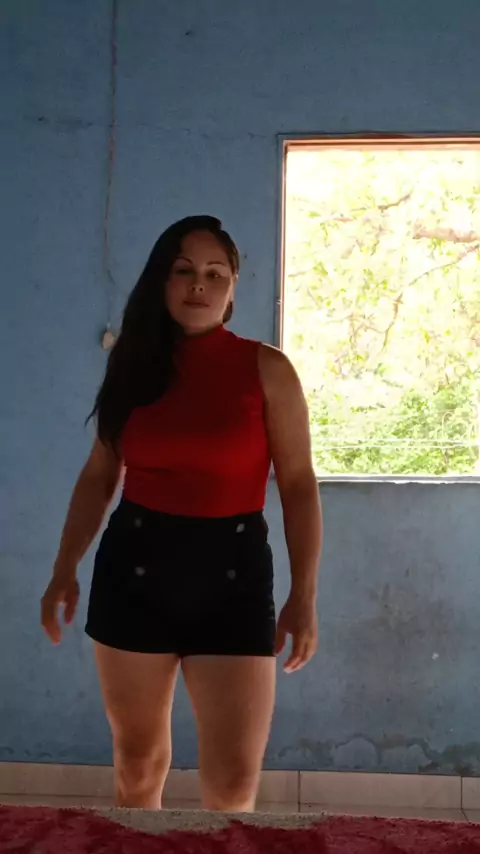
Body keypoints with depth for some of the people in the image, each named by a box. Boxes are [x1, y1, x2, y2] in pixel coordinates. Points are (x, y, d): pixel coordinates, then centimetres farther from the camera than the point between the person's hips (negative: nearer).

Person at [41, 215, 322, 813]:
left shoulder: (267, 370, -3)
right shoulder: (133, 366, 6)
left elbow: (298, 485, -2)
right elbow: (98, 476, 11)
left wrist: (304, 595, -7)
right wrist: (65, 569, 7)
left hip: (233, 571, -2)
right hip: (134, 567, 3)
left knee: (234, 785, -3)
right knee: (137, 762, 14)